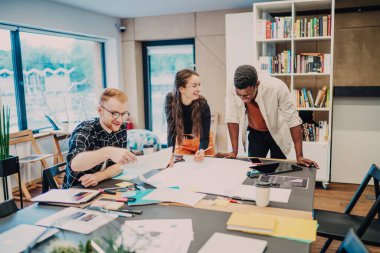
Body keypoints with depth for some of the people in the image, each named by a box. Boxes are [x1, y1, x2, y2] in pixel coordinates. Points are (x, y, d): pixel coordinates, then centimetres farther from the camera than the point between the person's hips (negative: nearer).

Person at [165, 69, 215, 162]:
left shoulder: (203, 104, -29)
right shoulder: (170, 99, -26)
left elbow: (204, 136, -24)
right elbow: (172, 130, -25)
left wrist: (201, 152, -43)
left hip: (200, 140, 0)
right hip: (181, 141, 0)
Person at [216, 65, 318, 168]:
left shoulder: (276, 87, -34)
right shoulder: (232, 91, -28)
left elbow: (293, 119, -28)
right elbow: (232, 118, -18)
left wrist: (299, 156, -27)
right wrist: (234, 151, -19)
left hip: (278, 133, -1)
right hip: (255, 133, 2)